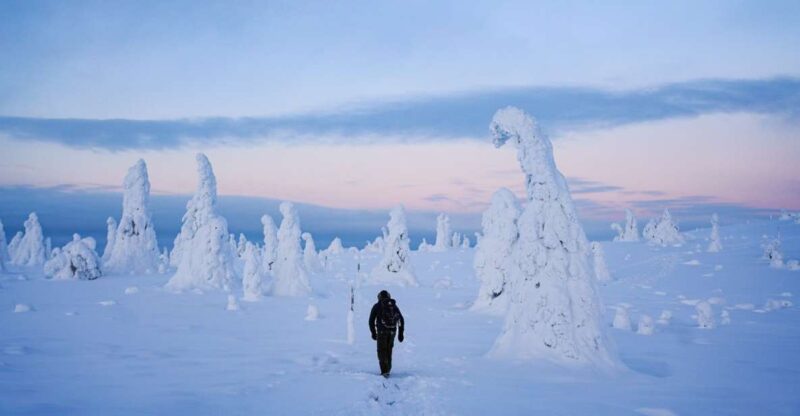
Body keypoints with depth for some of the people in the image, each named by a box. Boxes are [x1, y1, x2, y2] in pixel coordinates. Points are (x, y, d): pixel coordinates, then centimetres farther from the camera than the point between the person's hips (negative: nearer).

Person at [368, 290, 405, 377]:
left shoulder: (377, 306, 4)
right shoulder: (394, 305, 14)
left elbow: (371, 320, 1)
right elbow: (401, 320, 11)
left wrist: (373, 332, 8)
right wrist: (401, 333, 12)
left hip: (382, 331, -4)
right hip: (392, 331, 4)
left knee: (382, 351, 0)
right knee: (389, 350, 19)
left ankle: (384, 371, -12)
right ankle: (388, 369, 25)